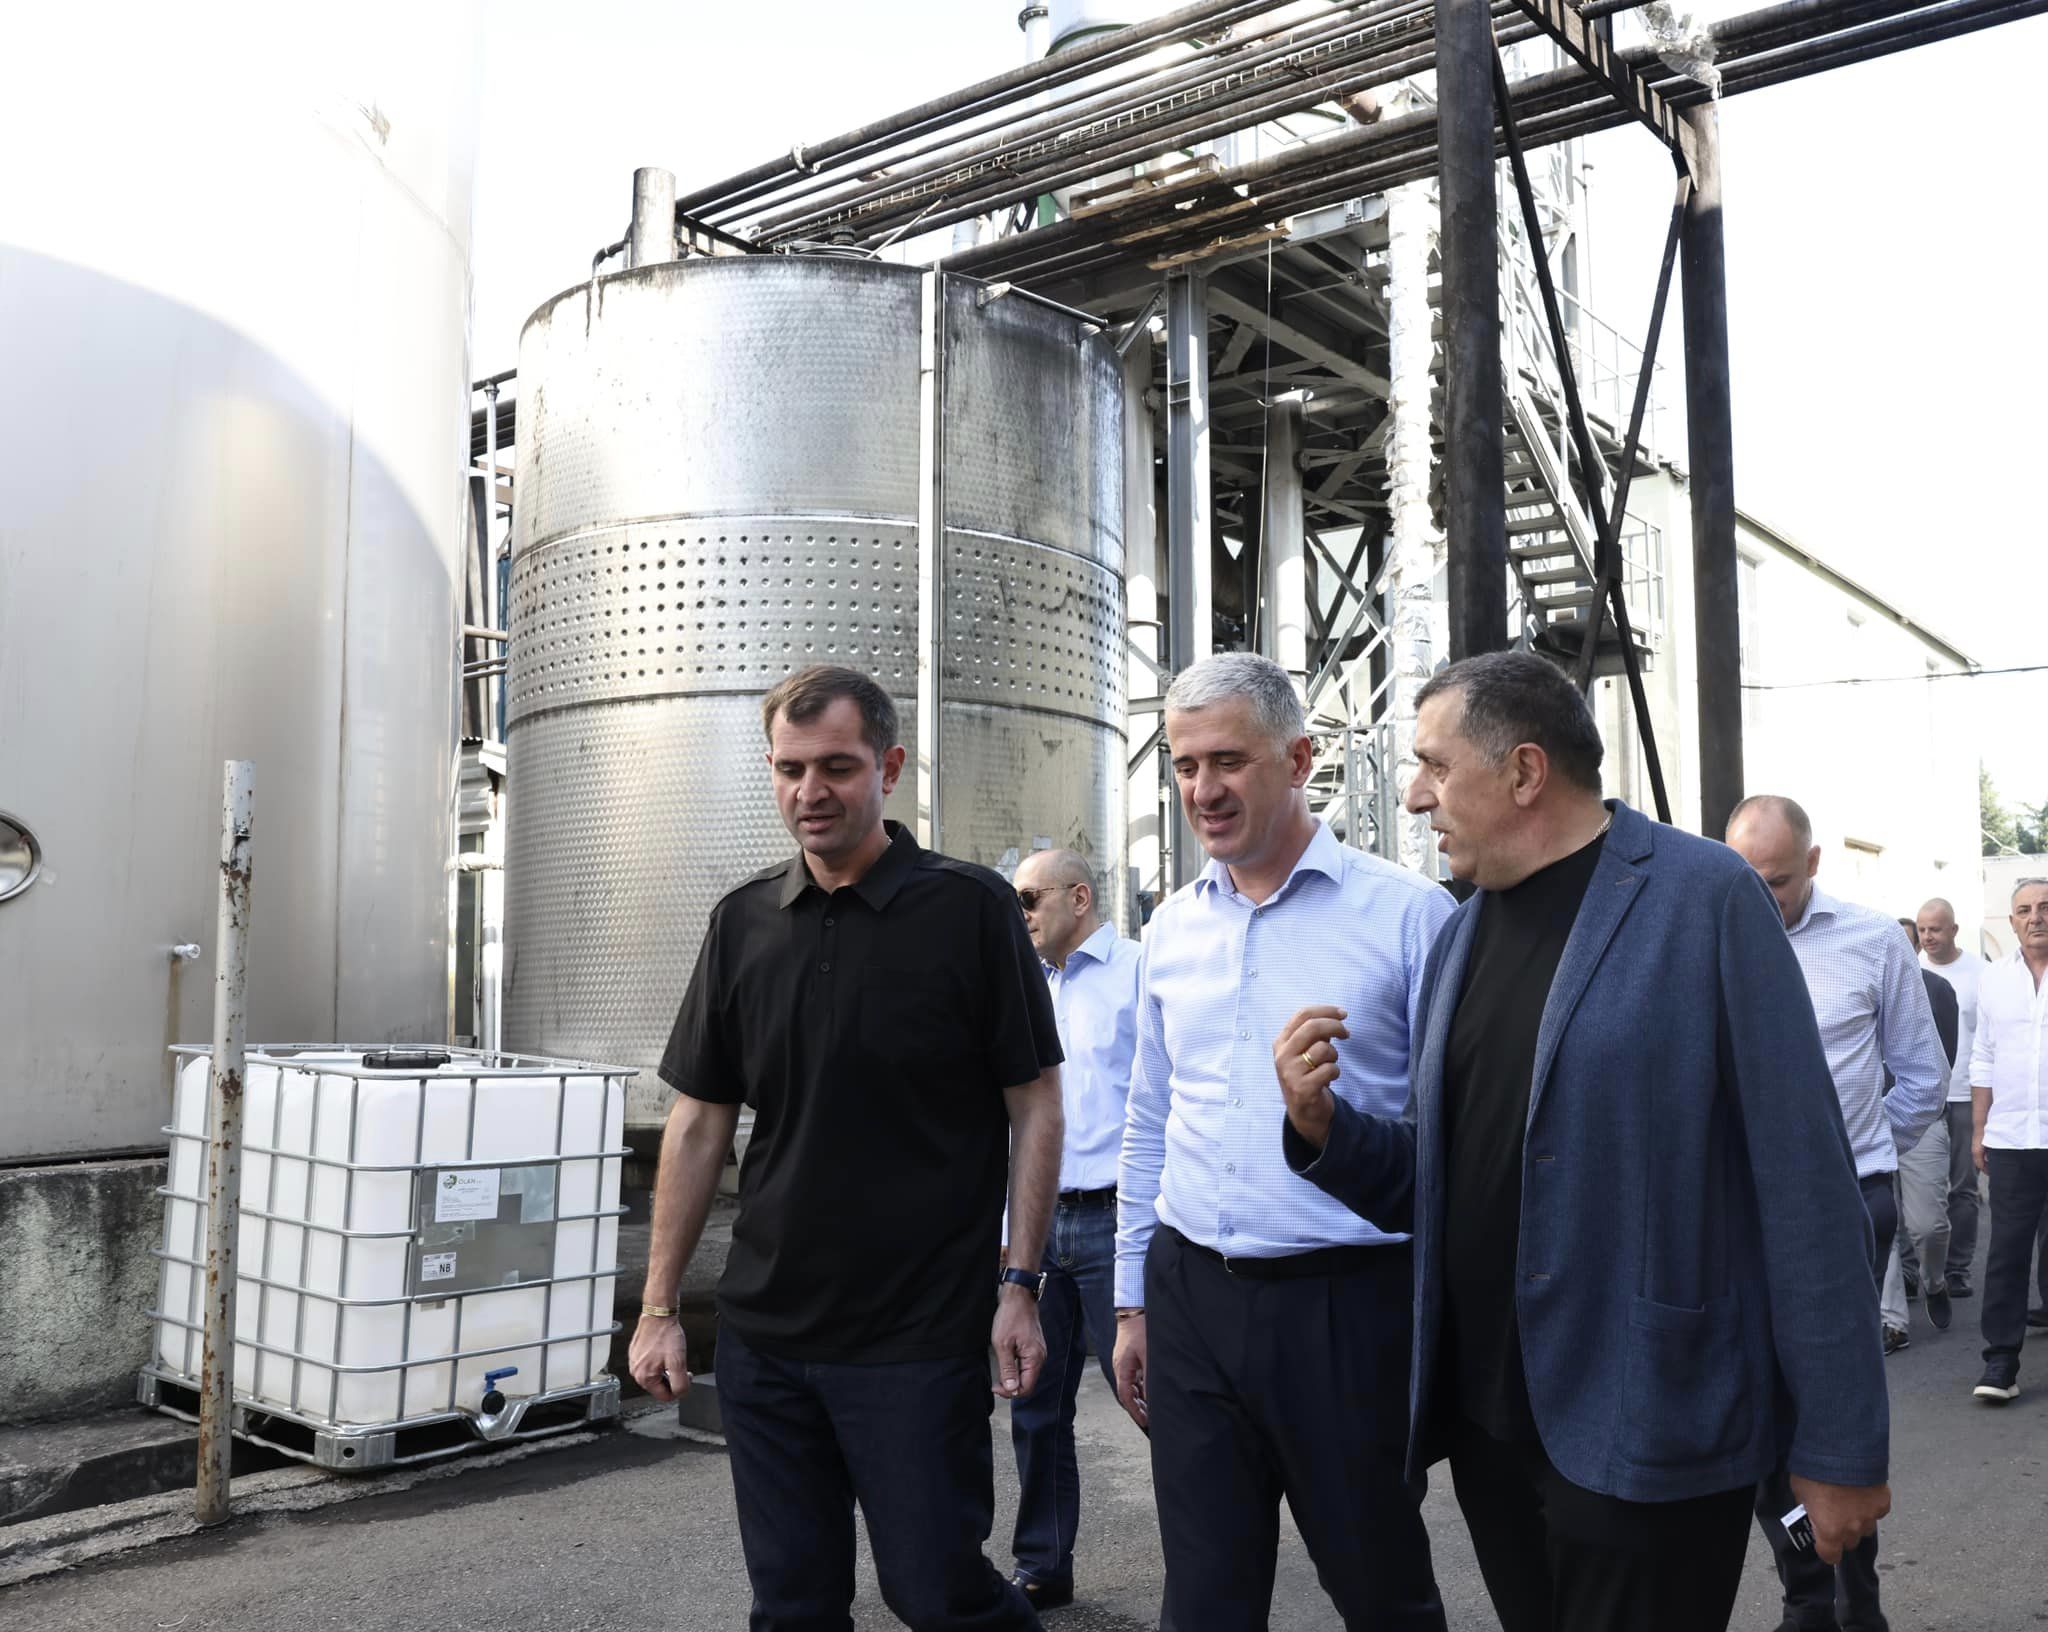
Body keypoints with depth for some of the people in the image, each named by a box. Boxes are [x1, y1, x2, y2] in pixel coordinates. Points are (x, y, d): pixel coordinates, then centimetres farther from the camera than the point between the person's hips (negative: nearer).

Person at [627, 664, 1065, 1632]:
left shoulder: (969, 909, -7)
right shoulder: (743, 922, 5)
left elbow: (1035, 1105, -5)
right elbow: (699, 1123, 8)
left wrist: (1019, 1284, -10)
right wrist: (659, 1307, 6)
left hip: (922, 1336, -4)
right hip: (764, 1333, 4)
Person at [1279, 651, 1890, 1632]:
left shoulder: (1705, 899, -11)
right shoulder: (1460, 936, 9)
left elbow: (1803, 1184, -11)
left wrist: (1839, 1444, -10)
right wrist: (1323, 1125, -5)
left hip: (1646, 1440, -6)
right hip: (1484, 1425, 6)